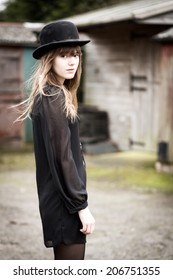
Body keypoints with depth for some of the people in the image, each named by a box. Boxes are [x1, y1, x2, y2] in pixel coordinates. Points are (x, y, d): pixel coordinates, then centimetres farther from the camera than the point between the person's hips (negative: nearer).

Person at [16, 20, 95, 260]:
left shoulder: (50, 96, 14)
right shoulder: (54, 99, -15)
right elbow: (61, 157, -19)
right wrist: (81, 205, -17)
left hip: (59, 198, 10)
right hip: (65, 200, -10)